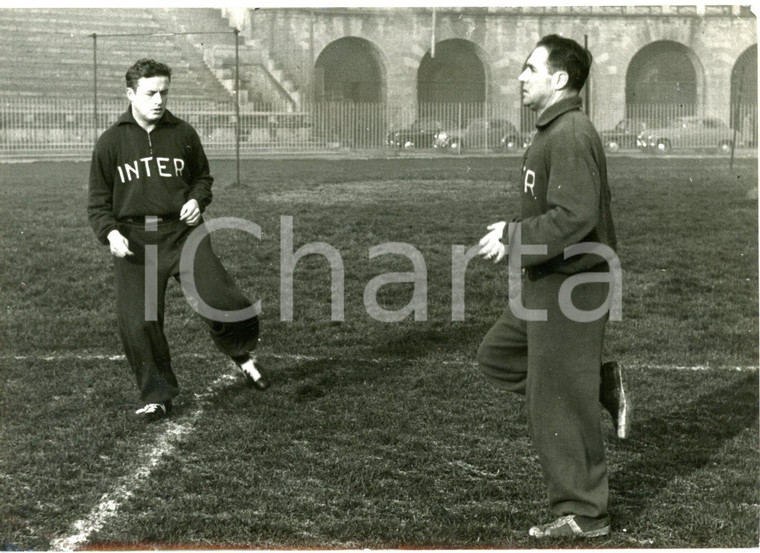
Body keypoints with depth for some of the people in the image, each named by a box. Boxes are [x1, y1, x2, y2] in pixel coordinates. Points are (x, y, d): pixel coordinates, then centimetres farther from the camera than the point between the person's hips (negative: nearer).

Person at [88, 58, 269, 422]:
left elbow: (202, 176, 20)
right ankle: (157, 396, 16)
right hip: (134, 242, 0)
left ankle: (241, 354, 22)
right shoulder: (111, 142, 2)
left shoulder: (183, 134, 6)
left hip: (183, 233, 1)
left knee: (221, 301, -10)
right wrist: (109, 232, -11)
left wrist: (197, 199, -1)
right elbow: (98, 200, 6)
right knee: (138, 323, -3)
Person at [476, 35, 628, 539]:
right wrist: (515, 234, 12)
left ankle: (583, 515, 13)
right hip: (545, 281, 10)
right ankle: (603, 385, 19)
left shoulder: (571, 135, -20)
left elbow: (575, 217, -28)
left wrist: (513, 237, -20)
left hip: (570, 284, -10)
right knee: (497, 357, 20)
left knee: (559, 406, -1)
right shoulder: (554, 131, 12)